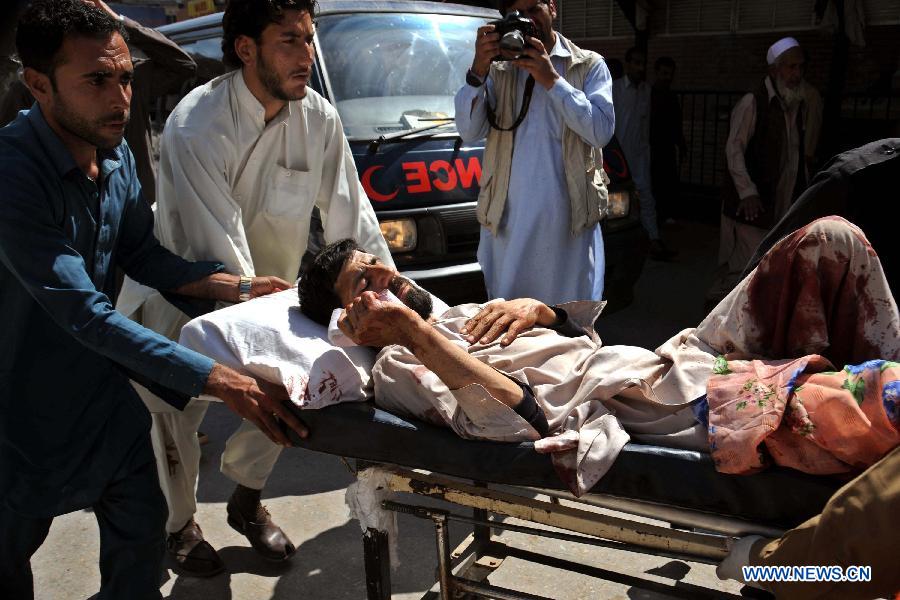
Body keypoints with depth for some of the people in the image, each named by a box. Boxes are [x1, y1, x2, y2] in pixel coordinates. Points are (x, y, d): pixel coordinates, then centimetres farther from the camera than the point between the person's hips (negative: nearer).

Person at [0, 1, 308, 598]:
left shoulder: (117, 155, -6)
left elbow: (143, 256, 5)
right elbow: (86, 315, -33)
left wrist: (241, 287, -8)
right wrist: (222, 381, -36)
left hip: (104, 390, 6)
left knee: (142, 531, 14)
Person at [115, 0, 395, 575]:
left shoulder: (319, 118, -14)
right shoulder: (197, 125, -30)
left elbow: (351, 219, -11)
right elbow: (219, 252, -35)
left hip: (267, 285, 5)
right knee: (179, 416, 6)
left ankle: (247, 500, 36)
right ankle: (181, 525, 35)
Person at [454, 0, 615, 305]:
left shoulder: (589, 65, 8)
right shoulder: (498, 69, 12)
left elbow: (602, 131, -7)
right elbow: (469, 131, 1)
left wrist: (553, 80, -10)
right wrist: (478, 70, -11)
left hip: (568, 220, -1)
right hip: (507, 219, 2)